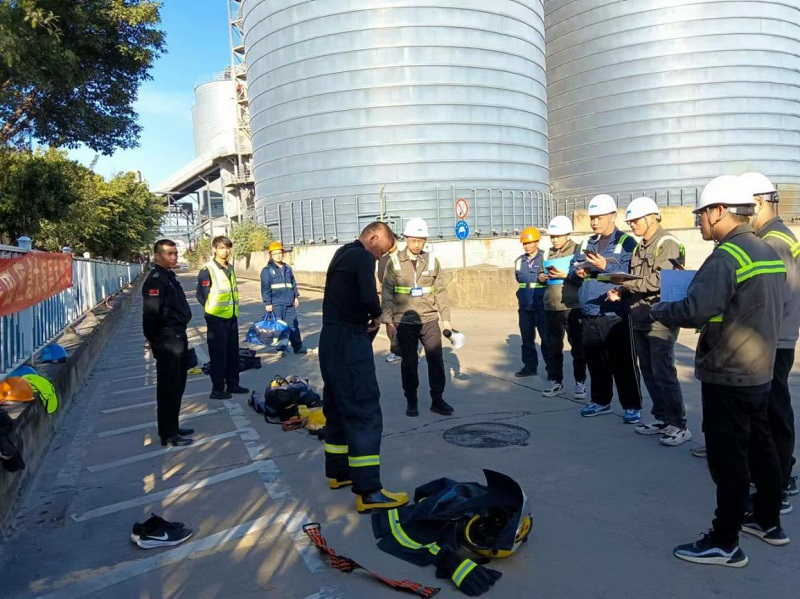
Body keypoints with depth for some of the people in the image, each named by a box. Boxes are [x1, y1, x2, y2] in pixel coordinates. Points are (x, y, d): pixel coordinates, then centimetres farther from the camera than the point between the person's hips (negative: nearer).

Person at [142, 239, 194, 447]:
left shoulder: (169, 276, 15)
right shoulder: (155, 279, -16)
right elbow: (151, 313, -23)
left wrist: (180, 335, 15)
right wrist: (152, 338, -13)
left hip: (178, 337, 10)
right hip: (167, 341, -10)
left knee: (178, 386, 17)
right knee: (168, 388, -2)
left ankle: (173, 427, 29)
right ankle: (168, 435, 6)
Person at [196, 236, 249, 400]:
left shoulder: (230, 268, 10)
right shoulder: (207, 270, -12)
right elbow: (201, 296, -11)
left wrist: (234, 308, 13)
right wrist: (212, 310, -3)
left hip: (232, 317, 7)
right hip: (216, 318, -7)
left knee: (233, 352, 13)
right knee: (218, 354, -1)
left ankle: (233, 384, 25)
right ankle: (217, 389, 8)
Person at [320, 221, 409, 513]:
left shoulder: (343, 254, 17)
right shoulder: (362, 257, -13)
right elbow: (368, 297, -26)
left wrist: (369, 317, 3)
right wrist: (376, 315, -5)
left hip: (333, 339, 10)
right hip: (349, 342, -10)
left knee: (338, 408, 18)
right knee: (365, 413, -9)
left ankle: (338, 471, 29)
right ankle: (368, 491, -8)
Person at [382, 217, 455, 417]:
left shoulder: (432, 261, 3)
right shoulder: (395, 262, -2)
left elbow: (441, 291, 5)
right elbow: (387, 293, -2)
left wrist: (446, 319, 2)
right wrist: (388, 321, -8)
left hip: (429, 320, 1)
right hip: (404, 322, -1)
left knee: (436, 360, 1)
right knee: (409, 363, 7)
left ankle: (437, 399, 15)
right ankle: (411, 401, 22)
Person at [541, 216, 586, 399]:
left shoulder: (577, 250, -2)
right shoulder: (548, 253, 15)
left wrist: (565, 275, -18)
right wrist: (543, 277, 4)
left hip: (573, 307, -5)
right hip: (551, 307, 5)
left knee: (578, 347, 3)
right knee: (553, 347, 8)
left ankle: (580, 382, 14)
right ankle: (556, 382, 18)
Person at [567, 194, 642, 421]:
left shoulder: (626, 242, -5)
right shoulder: (586, 244, 16)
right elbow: (572, 270, 16)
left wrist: (606, 266, -25)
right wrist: (577, 273, -6)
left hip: (616, 315, -6)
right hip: (589, 315, 6)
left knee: (623, 363, 1)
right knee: (595, 361, 14)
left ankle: (632, 406, 12)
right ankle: (600, 401, 27)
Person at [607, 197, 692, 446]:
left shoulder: (668, 245, -10)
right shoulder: (639, 248, 16)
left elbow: (661, 281, -22)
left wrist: (626, 281, -19)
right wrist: (621, 292, 2)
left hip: (660, 321, -8)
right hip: (640, 321, 9)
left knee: (663, 374, -6)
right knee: (649, 372, 12)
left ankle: (679, 425, 4)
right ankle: (661, 418, 24)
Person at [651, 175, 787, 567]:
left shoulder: (726, 257, -20)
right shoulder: (769, 253, 9)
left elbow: (693, 312, -30)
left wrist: (658, 309, -12)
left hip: (727, 376, -9)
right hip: (760, 370, 9)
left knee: (728, 458, -1)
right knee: (759, 446, 20)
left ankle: (725, 543, 10)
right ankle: (768, 521, 36)